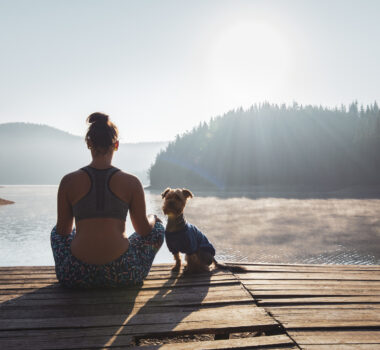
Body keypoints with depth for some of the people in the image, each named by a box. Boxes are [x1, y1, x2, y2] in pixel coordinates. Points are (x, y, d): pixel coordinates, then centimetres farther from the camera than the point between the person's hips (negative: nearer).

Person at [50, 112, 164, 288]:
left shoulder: (68, 181, -2)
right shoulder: (131, 183, -4)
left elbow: (63, 231, 8)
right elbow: (143, 230, 6)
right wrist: (152, 219, 30)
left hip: (78, 276, 2)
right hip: (121, 276, -1)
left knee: (57, 232, 35)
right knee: (157, 227, 26)